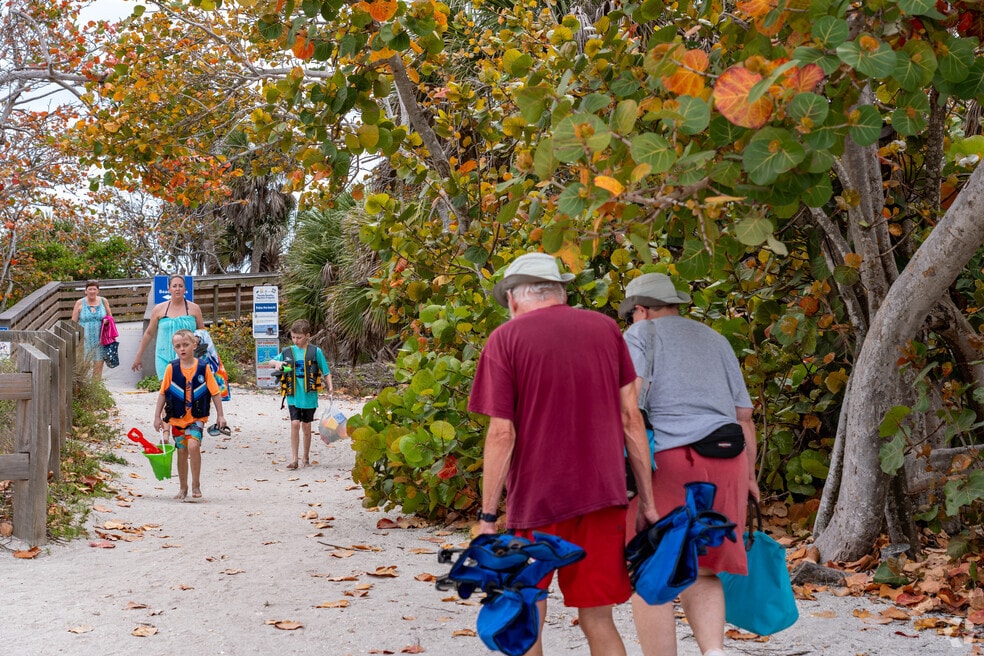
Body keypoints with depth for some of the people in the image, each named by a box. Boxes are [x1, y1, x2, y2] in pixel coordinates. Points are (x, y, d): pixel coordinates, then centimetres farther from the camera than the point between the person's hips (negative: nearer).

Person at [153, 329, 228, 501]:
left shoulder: (203, 367, -6)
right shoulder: (171, 368, -3)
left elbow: (215, 392, -1)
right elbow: (163, 393, 3)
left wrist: (220, 415, -2)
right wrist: (157, 416, 2)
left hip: (197, 417, -2)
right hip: (177, 417, 2)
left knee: (193, 445, -21)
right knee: (182, 452, 10)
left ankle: (196, 485, -9)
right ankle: (183, 488, 25)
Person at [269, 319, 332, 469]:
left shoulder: (316, 351, -1)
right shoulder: (287, 352, 5)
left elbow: (326, 372, 3)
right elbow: (270, 362, 16)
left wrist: (330, 386, -10)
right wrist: (277, 363, -6)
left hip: (309, 396, -1)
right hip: (293, 395, 1)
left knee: (306, 426, 9)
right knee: (295, 423, -12)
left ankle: (306, 457, 24)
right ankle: (294, 459, -10)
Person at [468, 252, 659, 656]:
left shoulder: (505, 339, -3)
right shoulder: (606, 329, 8)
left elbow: (502, 434, -9)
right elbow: (630, 417, 5)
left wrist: (487, 517, -5)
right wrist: (647, 501, 9)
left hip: (536, 501, -3)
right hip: (602, 496, 3)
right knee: (597, 619, 8)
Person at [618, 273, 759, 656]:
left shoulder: (641, 334, 6)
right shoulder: (715, 340, 22)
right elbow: (743, 415, 19)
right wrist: (749, 477, 23)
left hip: (664, 463, -5)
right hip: (725, 465, 5)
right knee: (700, 573, 12)